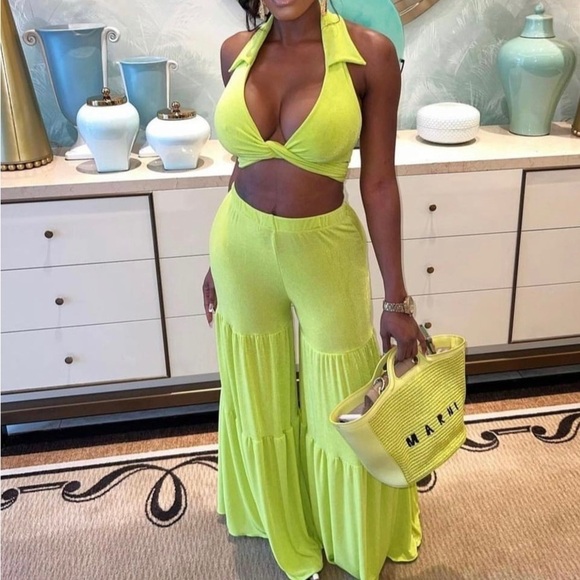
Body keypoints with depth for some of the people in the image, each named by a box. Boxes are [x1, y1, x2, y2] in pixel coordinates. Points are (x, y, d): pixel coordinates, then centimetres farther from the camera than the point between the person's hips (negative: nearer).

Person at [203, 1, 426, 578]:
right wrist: (219, 259, 13)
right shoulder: (236, 51, -3)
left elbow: (379, 183, -11)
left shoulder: (369, 53, -14)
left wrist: (396, 298, -9)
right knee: (261, 396, 20)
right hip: (244, 247, 3)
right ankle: (281, 519, 49)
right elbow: (245, 163, 6)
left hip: (326, 249, -3)